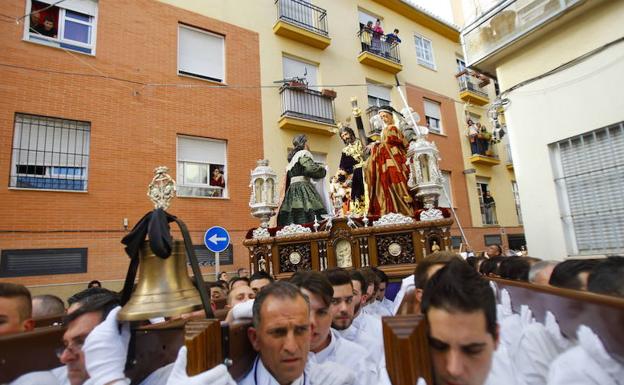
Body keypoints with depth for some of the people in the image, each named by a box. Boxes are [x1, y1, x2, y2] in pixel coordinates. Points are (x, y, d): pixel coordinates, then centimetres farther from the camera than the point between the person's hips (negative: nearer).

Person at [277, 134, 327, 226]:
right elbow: (311, 169, -18)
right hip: (303, 187, -9)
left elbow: (288, 179, 26)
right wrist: (322, 168, 0)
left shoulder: (292, 157, 24)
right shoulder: (304, 154, -2)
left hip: (292, 189, 9)